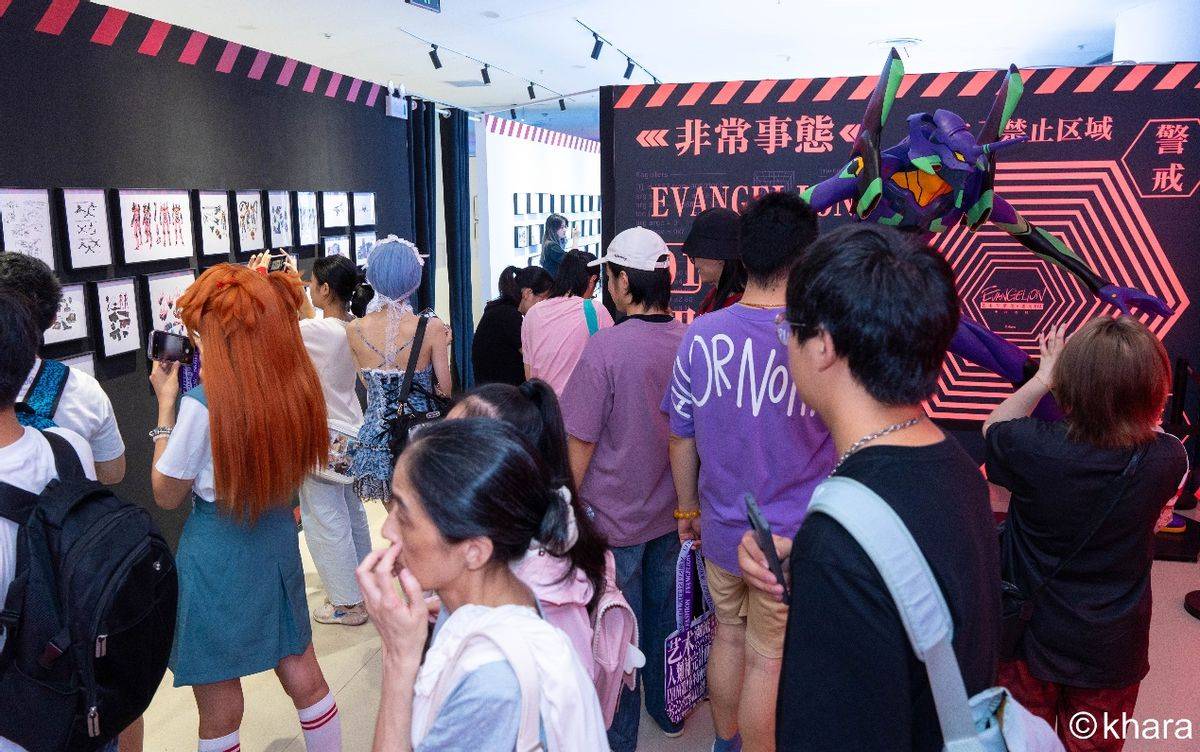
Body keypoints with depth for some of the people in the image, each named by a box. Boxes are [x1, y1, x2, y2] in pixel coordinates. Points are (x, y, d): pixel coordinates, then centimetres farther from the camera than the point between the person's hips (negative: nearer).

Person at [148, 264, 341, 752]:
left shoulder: (203, 402, -22)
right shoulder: (297, 387, -5)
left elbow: (167, 495, -8)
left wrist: (165, 404, -5)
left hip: (216, 558, -5)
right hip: (279, 544, 6)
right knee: (303, 676, 21)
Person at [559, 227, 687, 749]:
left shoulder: (606, 347, -23)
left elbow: (581, 441, -17)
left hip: (616, 514, -5)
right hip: (672, 509, 5)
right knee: (665, 610, 21)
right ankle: (666, 709, 40)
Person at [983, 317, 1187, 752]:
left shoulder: (1035, 450, -27)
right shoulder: (1167, 460, -21)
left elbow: (993, 426, -3)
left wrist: (1044, 376, 3)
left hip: (1033, 638, -2)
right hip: (1112, 651, 2)